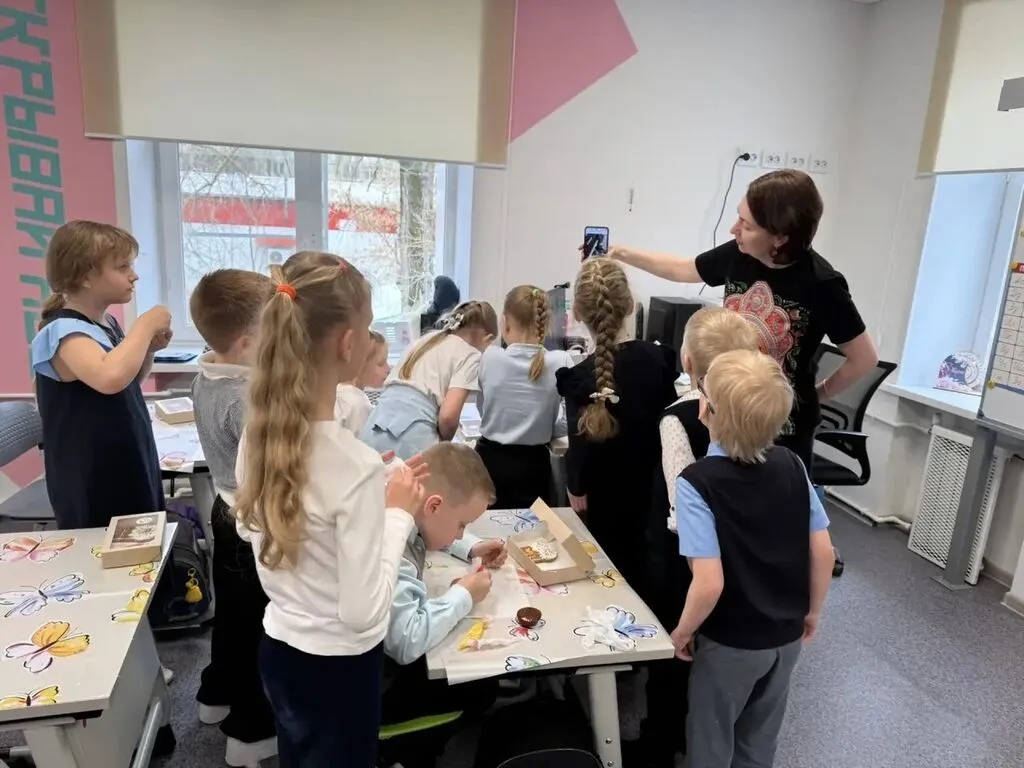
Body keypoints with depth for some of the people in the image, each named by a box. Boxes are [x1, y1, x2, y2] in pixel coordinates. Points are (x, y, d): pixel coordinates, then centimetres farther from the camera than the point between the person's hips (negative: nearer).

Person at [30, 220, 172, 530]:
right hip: (94, 489, -8)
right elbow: (110, 378, -43)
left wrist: (149, 348, 0)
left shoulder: (108, 322, 5)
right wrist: (145, 324, -27)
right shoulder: (63, 331, -21)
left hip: (131, 471, 9)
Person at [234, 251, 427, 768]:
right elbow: (364, 613, -25)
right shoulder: (355, 464, -31)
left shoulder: (258, 431, -9)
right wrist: (399, 512, -16)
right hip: (337, 667, -6)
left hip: (277, 650, 7)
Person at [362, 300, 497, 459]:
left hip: (375, 430, 7)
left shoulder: (427, 338, 23)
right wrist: (443, 443, 12)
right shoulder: (470, 355, 3)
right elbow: (448, 416, -9)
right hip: (412, 437, -7)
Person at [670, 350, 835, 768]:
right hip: (787, 635, 5)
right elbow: (824, 552, -6)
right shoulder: (792, 465, -11)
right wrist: (812, 611, 10)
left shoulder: (696, 482, -27)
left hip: (730, 643, -5)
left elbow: (709, 583, -30)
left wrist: (682, 632, -12)